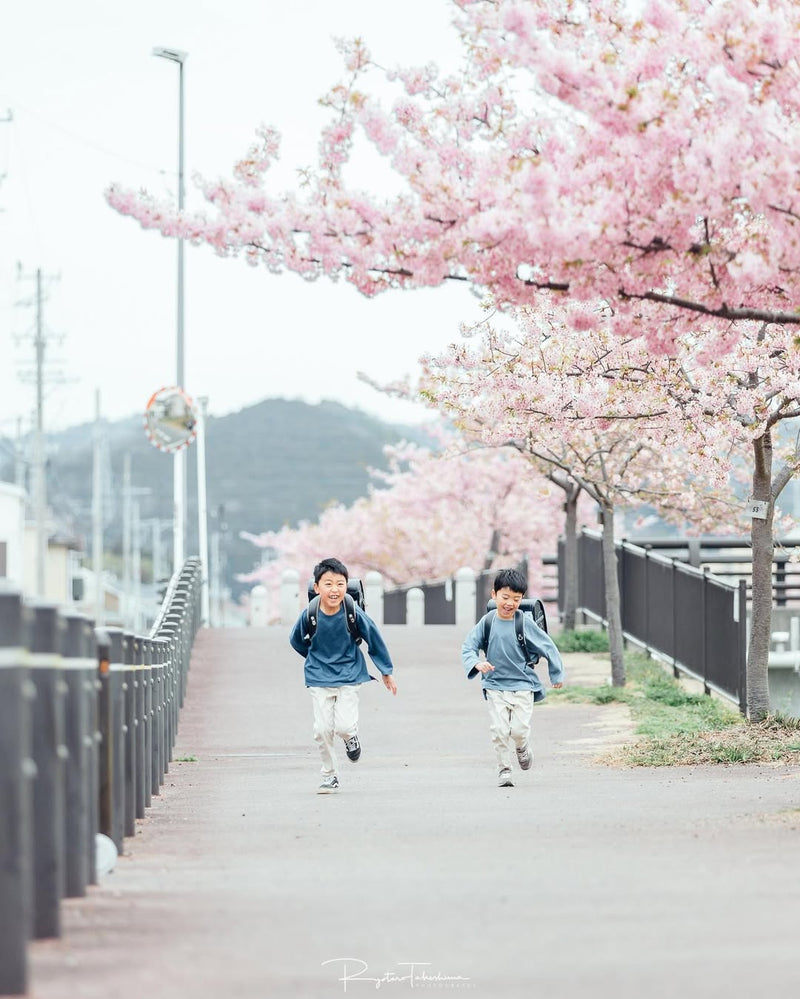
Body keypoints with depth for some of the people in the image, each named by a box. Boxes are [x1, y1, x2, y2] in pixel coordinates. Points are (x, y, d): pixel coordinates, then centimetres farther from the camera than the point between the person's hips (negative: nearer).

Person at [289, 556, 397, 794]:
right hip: (319, 678, 1)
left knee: (344, 726, -12)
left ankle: (351, 737, 26)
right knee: (322, 730, -1)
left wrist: (386, 671, 4)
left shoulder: (353, 613, -18)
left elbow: (373, 638, -3)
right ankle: (329, 776, 17)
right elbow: (296, 640, 6)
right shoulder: (309, 616, -16)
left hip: (348, 675, -1)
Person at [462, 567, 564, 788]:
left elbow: (548, 647, 4)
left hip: (522, 685, -1)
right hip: (495, 685, 1)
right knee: (499, 730, -8)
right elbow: (468, 646, -2)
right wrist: (477, 663, -24)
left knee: (519, 729, -9)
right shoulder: (487, 622, -3)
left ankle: (522, 749, 26)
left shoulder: (525, 623, -7)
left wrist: (557, 674, 12)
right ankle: (504, 769, 8)